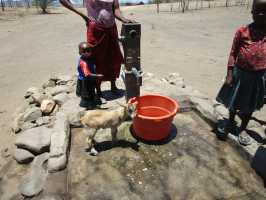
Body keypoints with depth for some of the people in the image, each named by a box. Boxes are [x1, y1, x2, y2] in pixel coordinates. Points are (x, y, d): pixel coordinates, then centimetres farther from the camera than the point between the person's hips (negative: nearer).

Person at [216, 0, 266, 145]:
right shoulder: (242, 31, -8)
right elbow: (233, 53, -5)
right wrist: (229, 74, -8)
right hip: (240, 73, -1)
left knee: (250, 104, 15)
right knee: (234, 101, 16)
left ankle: (243, 129, 36)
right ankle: (230, 122, 42)